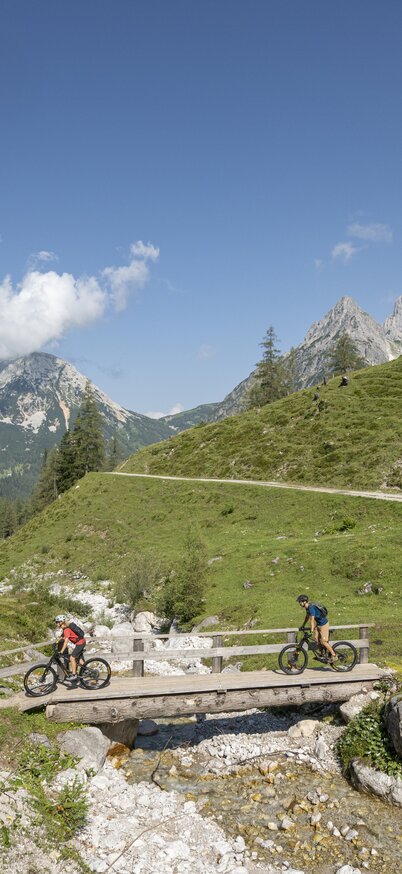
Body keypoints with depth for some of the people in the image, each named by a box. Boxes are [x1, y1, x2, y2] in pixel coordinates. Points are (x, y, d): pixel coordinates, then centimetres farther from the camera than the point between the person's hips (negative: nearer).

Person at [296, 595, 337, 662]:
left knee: (323, 642, -8)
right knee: (316, 640, 7)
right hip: (318, 624, 9)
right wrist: (303, 626, 27)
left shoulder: (311, 608, -28)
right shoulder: (307, 608, 2)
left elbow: (312, 620, -30)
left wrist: (312, 631, -31)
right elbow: (307, 617, 19)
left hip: (323, 624, -9)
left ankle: (334, 656, 2)